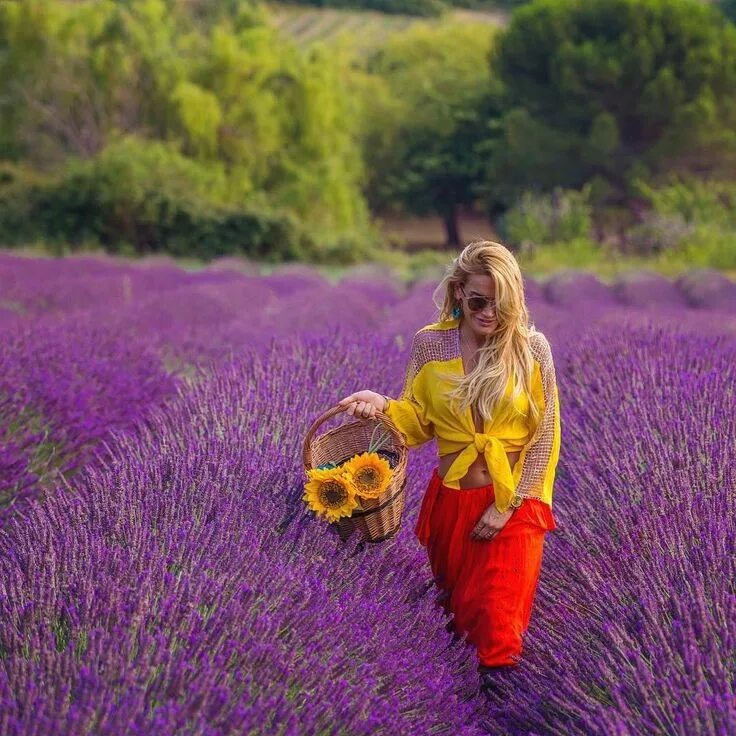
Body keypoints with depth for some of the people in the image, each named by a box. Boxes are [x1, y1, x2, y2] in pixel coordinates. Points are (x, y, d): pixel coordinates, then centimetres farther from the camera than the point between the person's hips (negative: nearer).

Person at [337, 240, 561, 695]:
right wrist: (383, 406, -21)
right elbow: (418, 420, 1)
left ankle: (495, 677, 27)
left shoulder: (532, 347, -11)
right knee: (456, 600, 19)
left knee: (499, 611, 2)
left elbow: (545, 436, -9)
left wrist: (508, 505, -12)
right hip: (453, 499, 2)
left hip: (513, 503, -2)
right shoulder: (429, 343, -6)